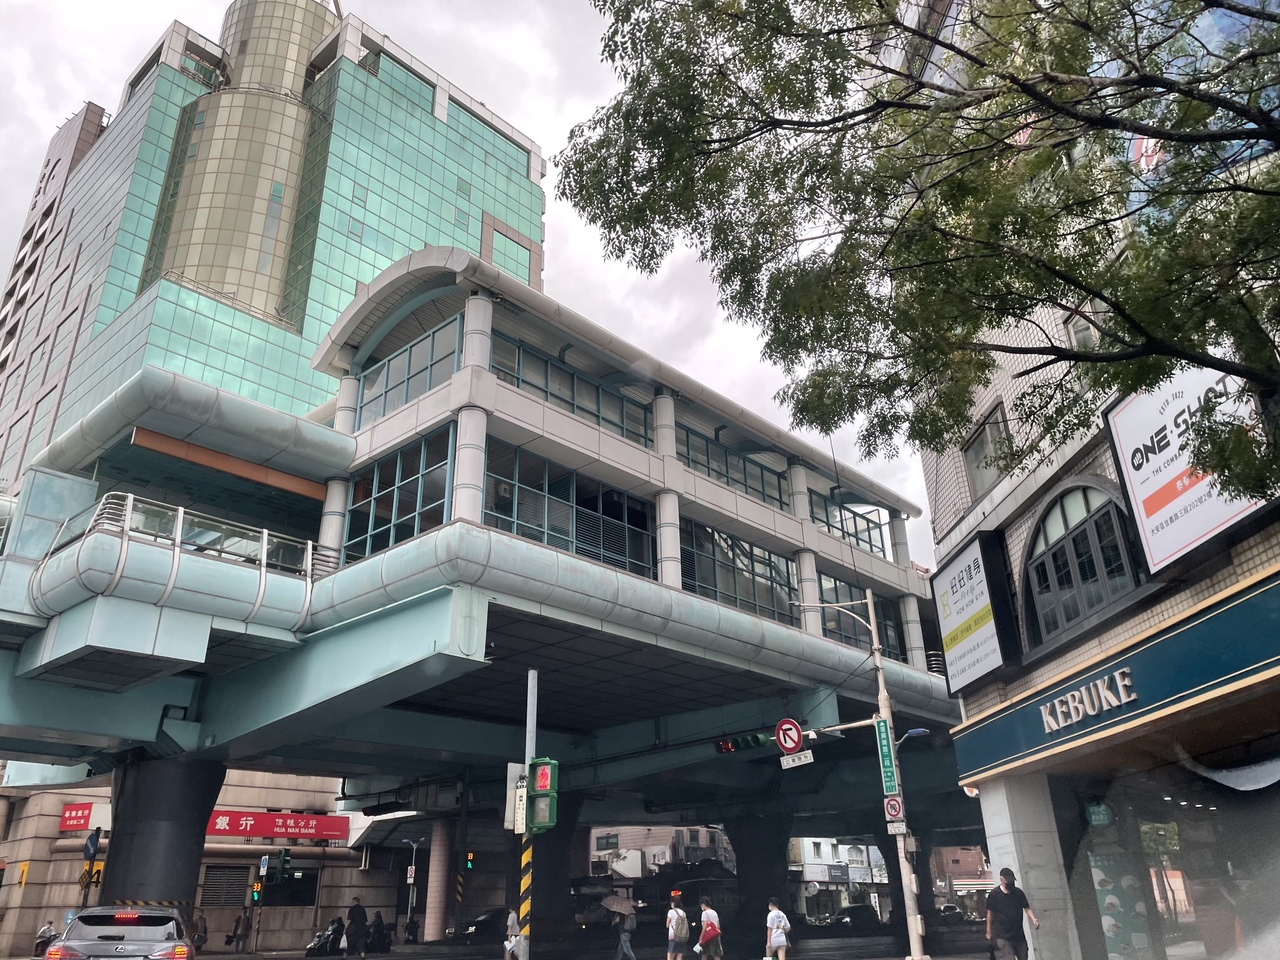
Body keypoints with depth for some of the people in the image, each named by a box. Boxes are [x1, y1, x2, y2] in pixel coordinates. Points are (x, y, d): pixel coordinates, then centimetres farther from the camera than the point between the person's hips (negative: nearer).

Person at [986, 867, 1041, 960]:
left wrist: (1033, 920, -16)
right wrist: (989, 931, 1)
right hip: (1002, 936, -5)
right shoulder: (994, 894, -8)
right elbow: (990, 913, -2)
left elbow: (1026, 908, 3)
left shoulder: (1019, 893, 3)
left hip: (1019, 934, 5)